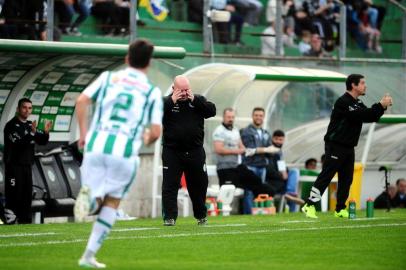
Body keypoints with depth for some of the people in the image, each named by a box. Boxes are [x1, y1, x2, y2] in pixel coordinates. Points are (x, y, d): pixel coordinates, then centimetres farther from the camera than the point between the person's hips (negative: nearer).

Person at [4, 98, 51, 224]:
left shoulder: (30, 125, 14)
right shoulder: (11, 125, -10)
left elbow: (42, 141, 11)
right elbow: (18, 143, -22)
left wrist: (46, 132, -10)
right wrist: (32, 133, -33)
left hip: (27, 165, 8)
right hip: (14, 165, -8)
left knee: (27, 195, 8)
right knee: (14, 195, -11)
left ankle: (25, 221, 13)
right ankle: (10, 220, -11)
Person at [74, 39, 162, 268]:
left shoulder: (108, 78, 11)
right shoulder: (152, 92, 6)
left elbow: (82, 101, -1)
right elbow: (156, 132, 1)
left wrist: (84, 133, 9)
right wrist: (147, 139, 24)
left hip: (96, 146, 2)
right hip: (125, 150, -2)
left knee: (95, 203, 13)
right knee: (112, 203, 14)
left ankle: (91, 196, -26)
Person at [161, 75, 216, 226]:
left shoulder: (198, 100, 6)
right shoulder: (166, 102, -1)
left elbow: (212, 111, -8)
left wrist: (194, 99, -14)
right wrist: (172, 101, -20)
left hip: (195, 151, 2)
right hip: (172, 152, -2)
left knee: (198, 185, 12)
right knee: (170, 185, -9)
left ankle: (201, 216, 28)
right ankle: (169, 217, -7)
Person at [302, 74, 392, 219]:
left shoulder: (358, 103, 15)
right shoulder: (343, 102, -16)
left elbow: (371, 117, 11)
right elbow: (361, 116, -25)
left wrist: (382, 106, -4)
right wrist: (380, 105, -22)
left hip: (349, 147, 9)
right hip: (335, 146, -9)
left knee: (347, 178, 8)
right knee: (326, 175, -11)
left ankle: (340, 209, 15)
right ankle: (310, 205, -10)